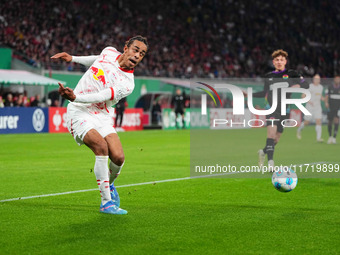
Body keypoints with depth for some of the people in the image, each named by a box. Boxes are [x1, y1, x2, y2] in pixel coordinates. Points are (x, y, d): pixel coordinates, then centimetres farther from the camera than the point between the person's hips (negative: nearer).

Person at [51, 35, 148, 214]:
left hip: (102, 117, 0)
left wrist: (75, 97, -38)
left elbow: (100, 97, -24)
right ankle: (106, 201, -20)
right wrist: (72, 58, 22)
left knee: (118, 157, -18)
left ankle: (109, 184, 21)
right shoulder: (109, 52, -1)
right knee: (101, 146, -27)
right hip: (80, 112, 0)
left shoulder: (127, 83, -11)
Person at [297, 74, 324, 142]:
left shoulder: (321, 87, 9)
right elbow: (303, 96, -7)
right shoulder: (309, 86, -8)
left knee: (318, 121, -10)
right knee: (307, 122, 4)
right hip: (310, 107, -4)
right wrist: (309, 101, -21)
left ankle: (318, 137, -12)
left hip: (318, 106, 4)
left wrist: (323, 99, -1)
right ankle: (299, 130, 34)